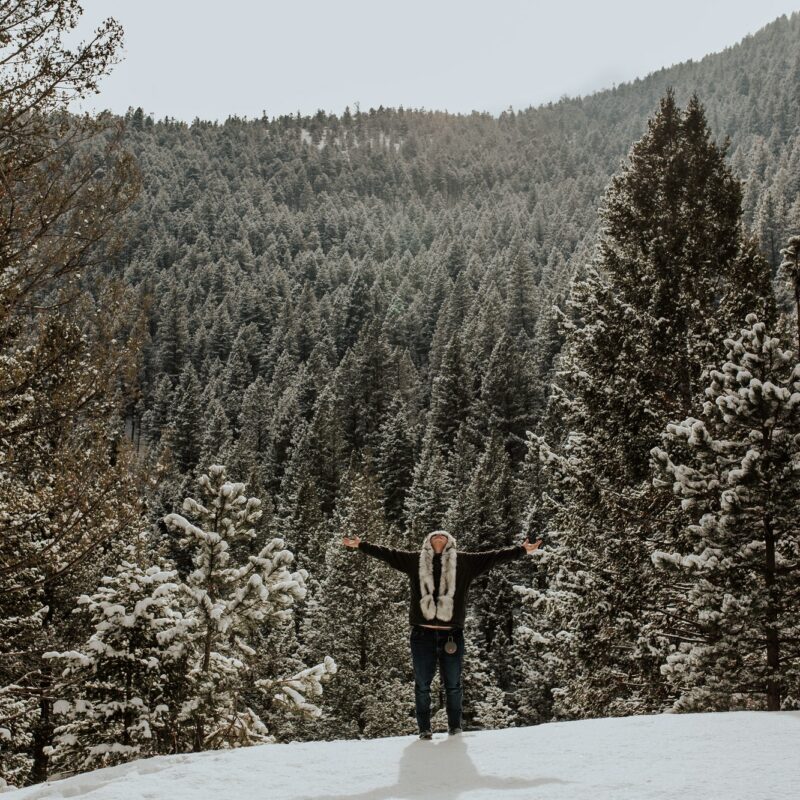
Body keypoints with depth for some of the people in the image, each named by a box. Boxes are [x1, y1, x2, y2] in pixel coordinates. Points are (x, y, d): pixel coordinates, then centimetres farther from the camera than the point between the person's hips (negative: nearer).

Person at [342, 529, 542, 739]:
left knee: (453, 684, 7)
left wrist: (522, 550, 4)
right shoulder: (415, 560, 11)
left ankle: (455, 727, 21)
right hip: (422, 634, 0)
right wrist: (360, 545, 8)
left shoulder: (463, 562, 10)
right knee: (422, 684, 5)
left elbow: (493, 557, 8)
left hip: (452, 634, 0)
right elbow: (387, 554, 13)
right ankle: (424, 729, 16)